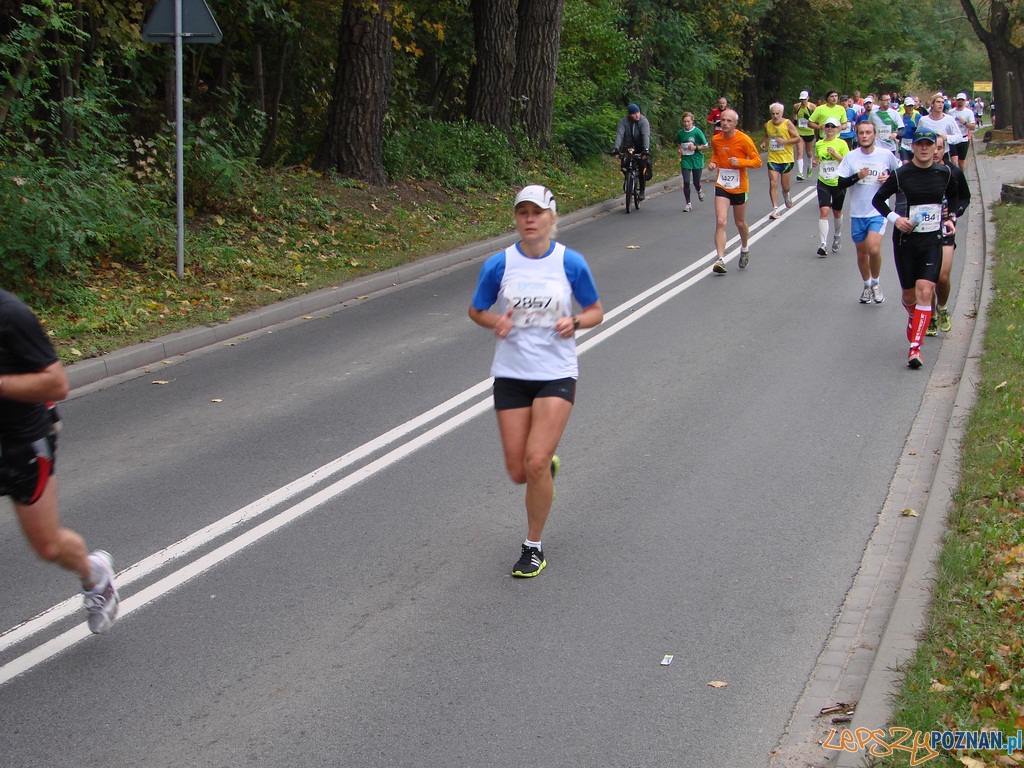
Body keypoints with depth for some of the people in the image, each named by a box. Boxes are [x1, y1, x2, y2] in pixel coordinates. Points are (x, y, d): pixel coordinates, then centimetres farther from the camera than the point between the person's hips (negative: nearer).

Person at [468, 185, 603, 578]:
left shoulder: (571, 263, -5)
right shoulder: (498, 264, -3)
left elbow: (595, 311, 7)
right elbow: (476, 310, 9)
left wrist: (574, 322, -14)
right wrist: (496, 321, -13)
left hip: (557, 373, -2)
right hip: (510, 374, 2)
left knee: (536, 461, -15)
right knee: (518, 471, 3)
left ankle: (534, 546, 5)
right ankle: (549, 468, 42)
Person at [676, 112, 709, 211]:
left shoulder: (697, 132, -9)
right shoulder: (680, 133, 1)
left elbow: (705, 146, -3)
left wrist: (695, 147, -17)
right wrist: (680, 150, -2)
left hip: (697, 159, -2)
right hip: (685, 160, 2)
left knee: (696, 182, 6)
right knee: (686, 182, -8)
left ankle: (699, 191, 43)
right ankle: (688, 204, 3)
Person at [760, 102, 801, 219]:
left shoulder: (787, 123, -9)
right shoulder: (767, 125, 1)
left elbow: (798, 139, -7)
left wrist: (784, 141, -20)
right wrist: (764, 143, 1)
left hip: (786, 159, -2)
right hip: (773, 159, 2)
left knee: (785, 185, 9)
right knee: (773, 184, -11)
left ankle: (786, 195, 45)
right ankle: (775, 209, -7)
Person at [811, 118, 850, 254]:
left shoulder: (841, 144, -4)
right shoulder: (819, 144, 6)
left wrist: (835, 154, -20)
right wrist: (815, 162, -1)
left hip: (839, 182, -1)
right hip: (823, 182, 1)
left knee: (837, 211, 15)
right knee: (824, 211, -14)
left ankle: (837, 236, 43)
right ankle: (823, 244, -19)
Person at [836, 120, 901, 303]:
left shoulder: (886, 156, -2)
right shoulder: (851, 157, -1)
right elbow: (840, 183, -6)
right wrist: (857, 176, -21)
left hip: (878, 212, -2)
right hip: (857, 212, 2)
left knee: (874, 248, -20)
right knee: (862, 252, 12)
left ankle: (875, 283, 4)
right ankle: (867, 286, 33)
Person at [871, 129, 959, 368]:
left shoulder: (944, 173, 2)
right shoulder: (901, 174, -7)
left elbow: (954, 197, 22)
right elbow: (877, 199, 2)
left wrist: (951, 218, 8)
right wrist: (894, 218, -12)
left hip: (932, 240, 1)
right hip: (905, 239, 0)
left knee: (925, 292, -14)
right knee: (909, 295, 8)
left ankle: (915, 347, -17)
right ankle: (914, 318, 45)